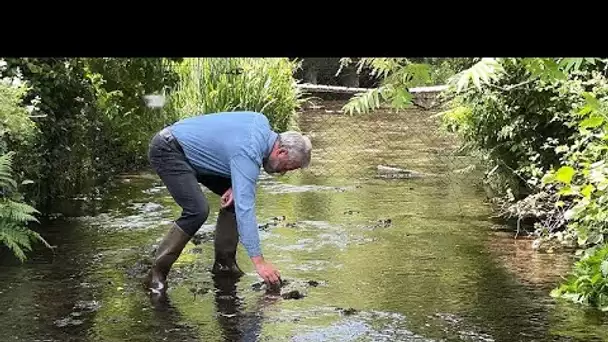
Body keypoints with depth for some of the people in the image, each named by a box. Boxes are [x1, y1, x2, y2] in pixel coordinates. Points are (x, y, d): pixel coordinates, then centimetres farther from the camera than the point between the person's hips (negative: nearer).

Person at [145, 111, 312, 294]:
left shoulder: (263, 122, -3)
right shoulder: (248, 154, -29)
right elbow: (245, 210, -34)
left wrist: (235, 185, -5)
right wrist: (259, 261, -35)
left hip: (191, 152, 10)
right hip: (167, 150, -10)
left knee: (240, 196, 4)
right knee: (197, 211, -26)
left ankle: (224, 262, 9)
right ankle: (157, 272, -15)